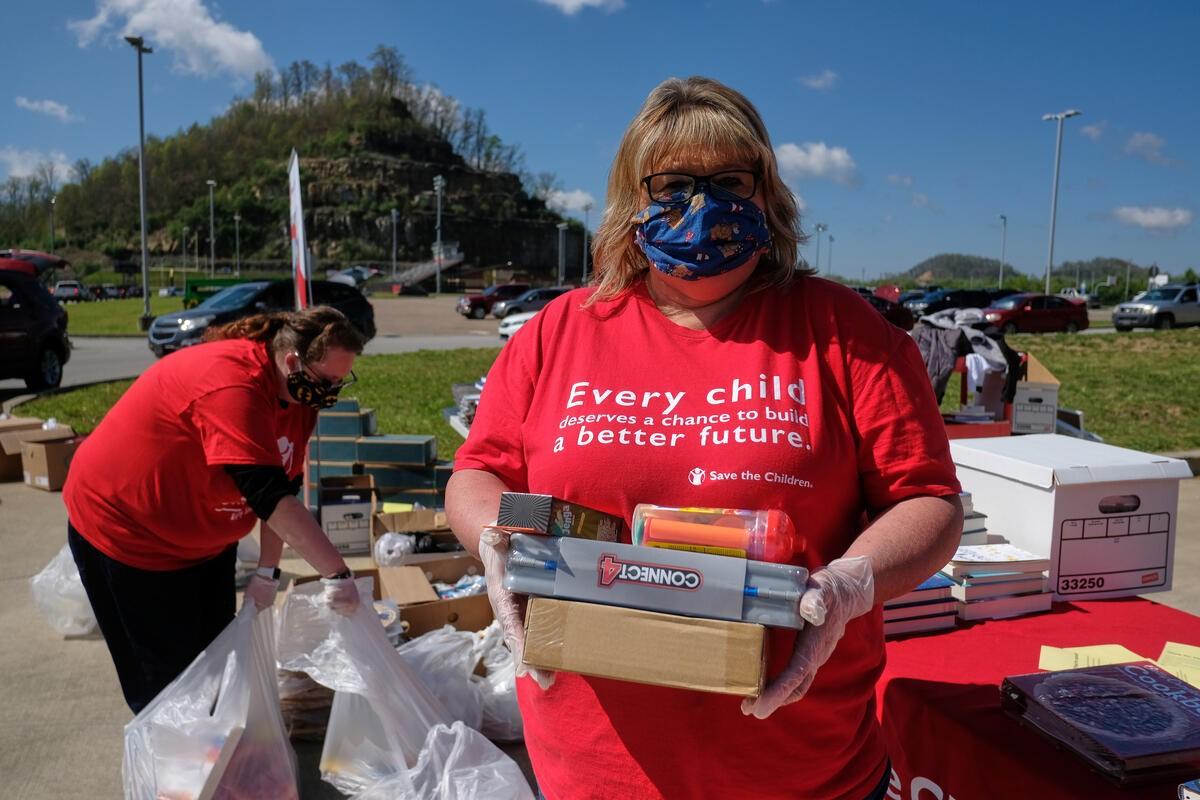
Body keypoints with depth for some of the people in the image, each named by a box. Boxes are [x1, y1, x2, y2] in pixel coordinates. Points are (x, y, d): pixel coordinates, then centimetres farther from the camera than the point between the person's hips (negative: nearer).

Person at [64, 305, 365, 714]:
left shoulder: (298, 393, -7)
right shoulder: (232, 385, -35)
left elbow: (283, 489, -2)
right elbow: (269, 496, -39)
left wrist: (267, 571, -7)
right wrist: (337, 573, -38)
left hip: (205, 536, 8)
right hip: (125, 529, -8)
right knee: (170, 676, 3)